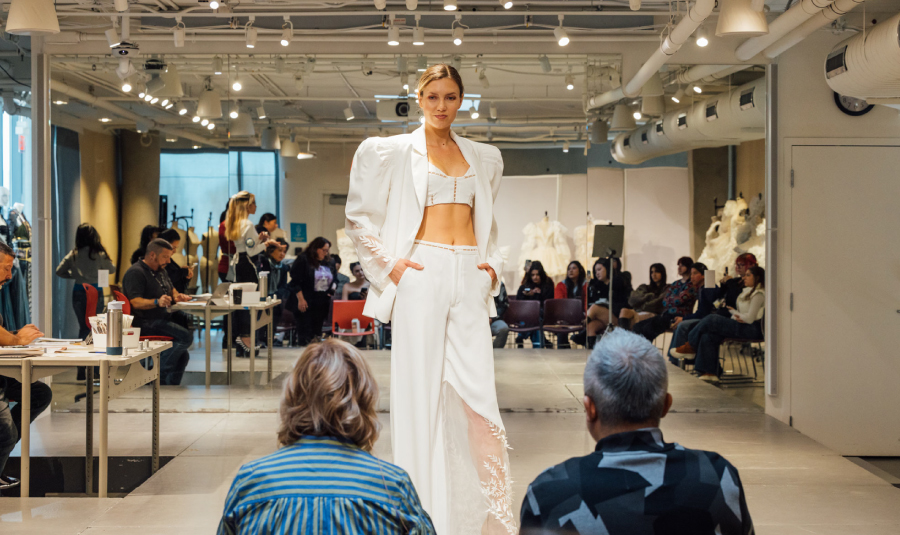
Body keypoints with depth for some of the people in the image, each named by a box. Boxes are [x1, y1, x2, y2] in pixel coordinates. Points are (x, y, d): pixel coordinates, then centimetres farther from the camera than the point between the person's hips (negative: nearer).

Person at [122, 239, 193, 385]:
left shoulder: (160, 270, 20)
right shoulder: (135, 273, -10)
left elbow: (171, 290, 33)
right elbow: (136, 302, -20)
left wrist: (177, 296, 9)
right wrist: (157, 302, -36)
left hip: (164, 317, 10)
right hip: (145, 322, -10)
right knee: (185, 337, -26)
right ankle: (160, 374, -16)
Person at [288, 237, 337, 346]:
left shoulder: (328, 263, 11)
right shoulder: (303, 260, -7)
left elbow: (334, 280, 21)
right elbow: (295, 282, -11)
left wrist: (332, 292, 3)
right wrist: (301, 299, -16)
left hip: (322, 302, 5)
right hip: (306, 302, -5)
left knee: (317, 329, 6)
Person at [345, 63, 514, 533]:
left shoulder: (484, 159, 18)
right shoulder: (392, 152, 7)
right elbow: (359, 218, 8)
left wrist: (493, 265, 12)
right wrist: (388, 266, -2)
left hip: (470, 282, 3)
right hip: (421, 276, -2)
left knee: (477, 397, -5)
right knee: (421, 392, -1)